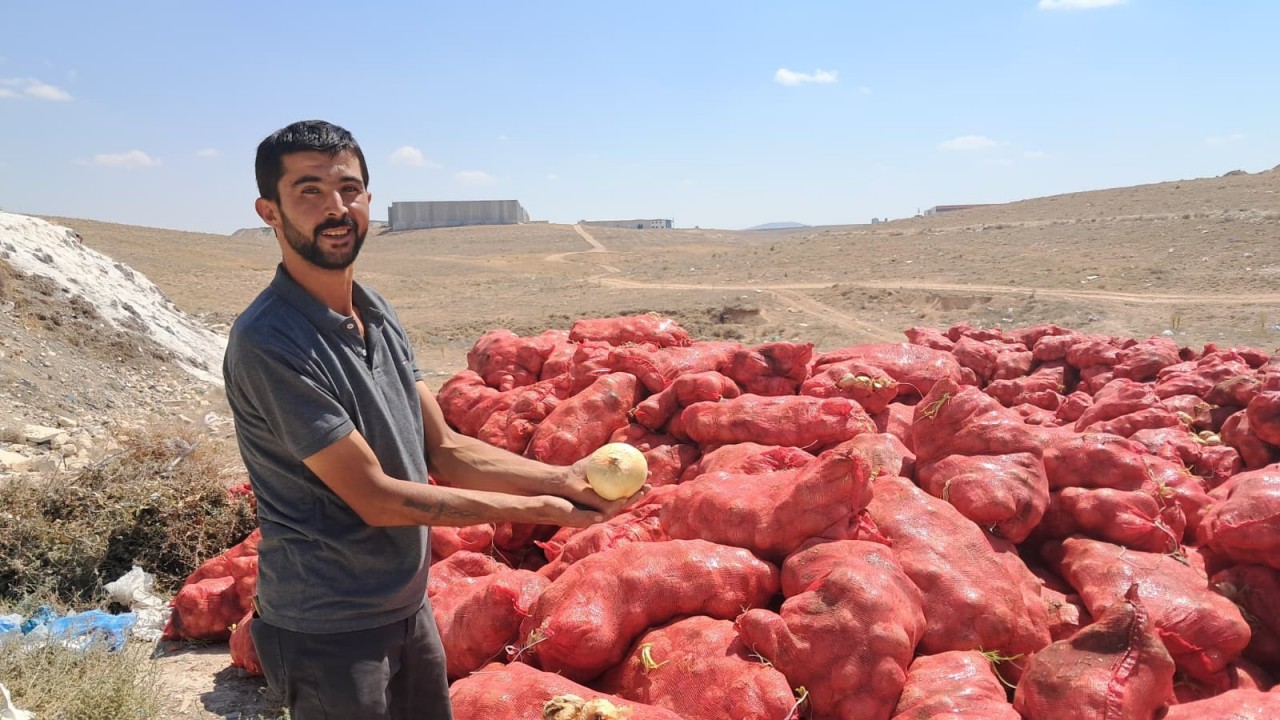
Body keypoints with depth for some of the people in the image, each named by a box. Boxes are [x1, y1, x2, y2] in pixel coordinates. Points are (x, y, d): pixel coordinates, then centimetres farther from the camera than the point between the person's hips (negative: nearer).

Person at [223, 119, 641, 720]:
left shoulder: (378, 315, 2)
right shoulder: (267, 343, -23)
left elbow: (444, 449, 4)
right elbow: (376, 499, -21)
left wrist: (562, 479, -8)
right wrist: (540, 509, -17)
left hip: (409, 606, 7)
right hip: (330, 629, -7)